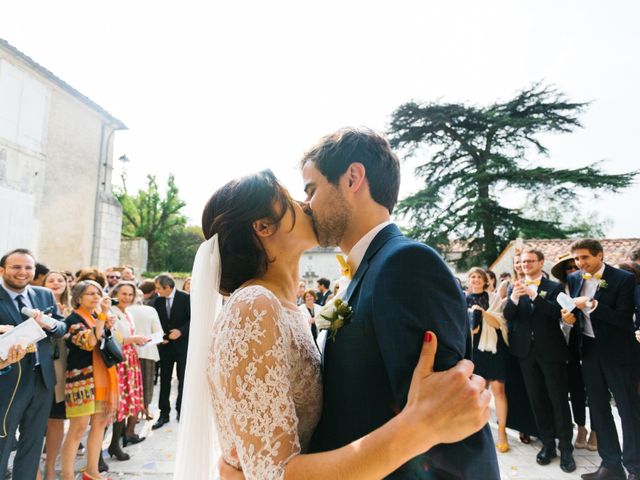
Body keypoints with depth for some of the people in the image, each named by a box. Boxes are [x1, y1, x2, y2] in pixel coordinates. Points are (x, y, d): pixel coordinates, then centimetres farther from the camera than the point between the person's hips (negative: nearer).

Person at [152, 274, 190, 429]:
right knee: (164, 379, 9)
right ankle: (164, 413, 19)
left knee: (183, 379, 7)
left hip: (182, 344, -4)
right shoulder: (158, 301, 2)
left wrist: (181, 331, -21)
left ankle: (181, 411, 21)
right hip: (165, 345, 4)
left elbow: (193, 319, -10)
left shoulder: (186, 298, -12)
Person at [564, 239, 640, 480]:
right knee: (598, 409, 13)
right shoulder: (574, 278, 3)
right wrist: (570, 317, -9)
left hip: (618, 352, -5)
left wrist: (592, 305, -26)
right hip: (590, 351, 6)